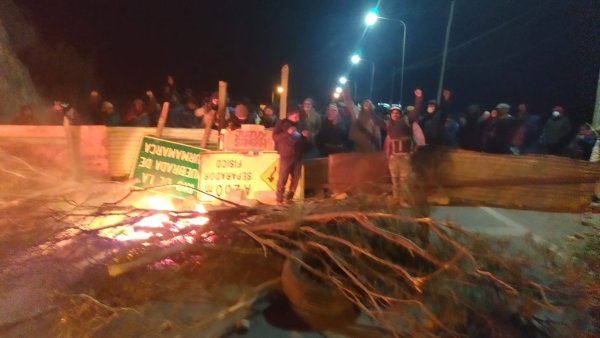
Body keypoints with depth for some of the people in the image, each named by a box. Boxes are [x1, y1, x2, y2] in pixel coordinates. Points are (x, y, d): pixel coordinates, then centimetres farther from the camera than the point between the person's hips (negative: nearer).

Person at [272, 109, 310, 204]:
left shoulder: (299, 125, 20)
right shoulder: (281, 123, 6)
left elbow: (304, 141, 25)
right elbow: (275, 137, -7)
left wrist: (306, 136, 3)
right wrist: (287, 132, -19)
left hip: (298, 156, 5)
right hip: (286, 155, -5)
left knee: (296, 178, 5)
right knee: (283, 178, -9)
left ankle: (289, 197, 15)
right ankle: (279, 198, 0)